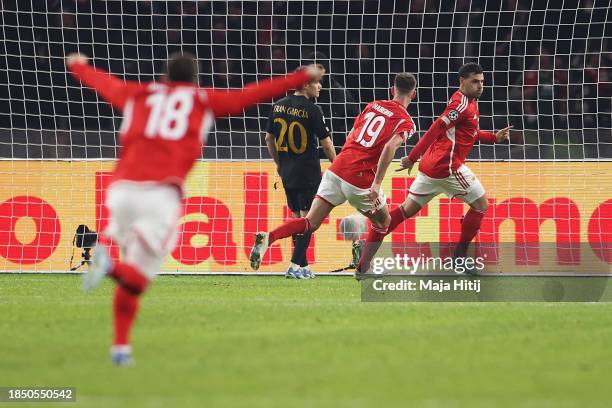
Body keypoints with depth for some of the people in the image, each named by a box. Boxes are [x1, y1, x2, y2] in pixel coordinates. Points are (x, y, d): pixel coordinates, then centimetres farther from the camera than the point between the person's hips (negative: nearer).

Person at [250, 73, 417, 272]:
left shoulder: (373, 105, 16)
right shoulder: (405, 121, -1)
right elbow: (390, 147, -20)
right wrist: (376, 184, -23)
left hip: (337, 169, 5)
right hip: (361, 180, -5)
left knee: (310, 223, 2)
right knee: (383, 223, 22)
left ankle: (267, 237, -19)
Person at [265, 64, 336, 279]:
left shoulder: (278, 106, 5)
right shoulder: (311, 110, -14)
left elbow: (269, 137, 14)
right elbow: (326, 142, -11)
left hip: (287, 172, 6)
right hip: (308, 172, -6)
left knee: (297, 217, 14)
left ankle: (301, 265, 17)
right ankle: (296, 265, -8)